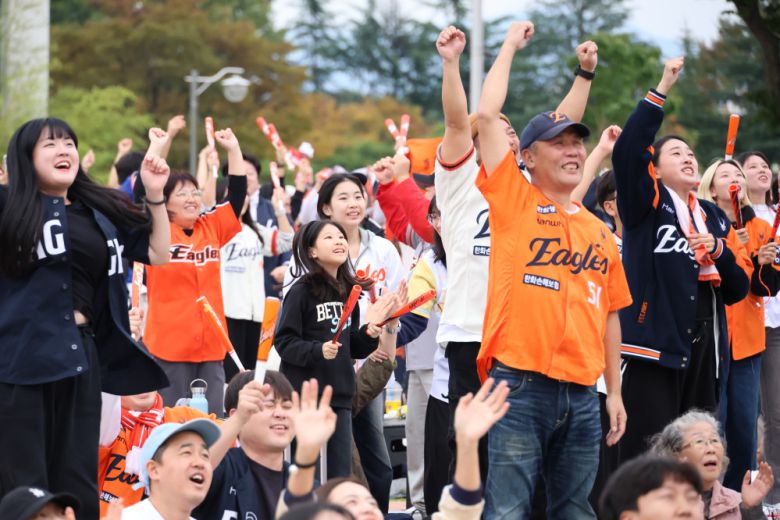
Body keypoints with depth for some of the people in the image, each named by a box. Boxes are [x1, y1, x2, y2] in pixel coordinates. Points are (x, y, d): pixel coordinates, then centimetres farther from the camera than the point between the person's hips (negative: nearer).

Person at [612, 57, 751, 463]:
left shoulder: (714, 216, 19)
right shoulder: (646, 205, 3)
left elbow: (737, 290, 17)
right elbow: (626, 151, -16)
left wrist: (719, 251, -3)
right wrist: (661, 90, -17)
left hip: (706, 347, 6)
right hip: (656, 342, -6)